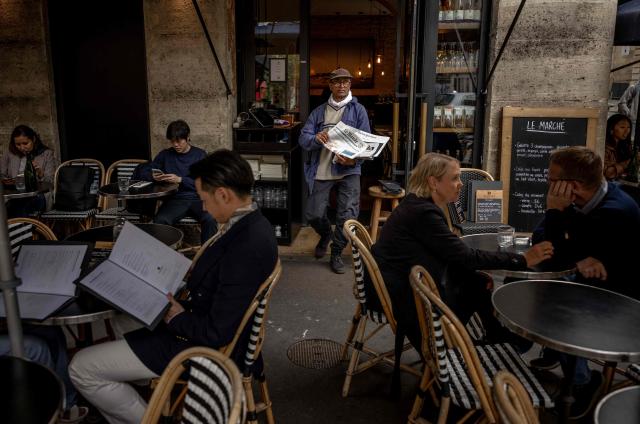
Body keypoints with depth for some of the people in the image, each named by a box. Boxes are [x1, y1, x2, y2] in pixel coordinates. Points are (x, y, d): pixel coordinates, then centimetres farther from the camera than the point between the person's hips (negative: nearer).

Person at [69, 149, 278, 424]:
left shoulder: (248, 246, -32)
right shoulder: (250, 224, -1)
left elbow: (218, 333, -28)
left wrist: (177, 318, -12)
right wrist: (188, 284, 1)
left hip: (202, 346, -10)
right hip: (198, 326, 10)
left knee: (81, 368, -4)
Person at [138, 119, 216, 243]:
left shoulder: (200, 155, 6)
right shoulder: (165, 154, 13)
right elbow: (143, 172, 18)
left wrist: (180, 180, -15)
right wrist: (153, 176, -6)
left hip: (197, 198, -1)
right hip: (174, 199, 1)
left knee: (210, 219, -33)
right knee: (160, 220, -31)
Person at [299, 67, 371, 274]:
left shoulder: (358, 110, 4)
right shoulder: (319, 111, 11)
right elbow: (303, 138, 1)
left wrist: (354, 159, -22)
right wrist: (316, 138, -22)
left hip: (348, 170, -2)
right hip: (322, 170, 2)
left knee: (347, 216, -6)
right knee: (313, 214, 2)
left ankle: (336, 254, 18)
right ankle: (326, 235, 37)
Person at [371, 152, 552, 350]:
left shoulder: (417, 205, 5)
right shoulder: (424, 213, -23)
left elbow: (453, 257, 8)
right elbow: (465, 256, -20)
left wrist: (478, 278, -4)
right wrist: (522, 260, -14)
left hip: (406, 285, 8)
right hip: (402, 298, -8)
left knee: (477, 283, 8)